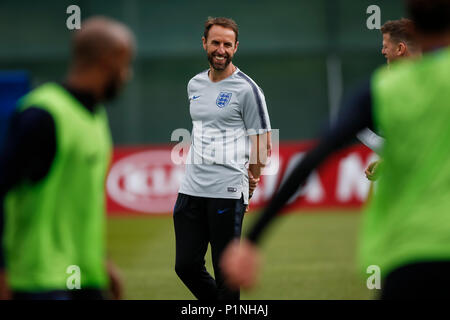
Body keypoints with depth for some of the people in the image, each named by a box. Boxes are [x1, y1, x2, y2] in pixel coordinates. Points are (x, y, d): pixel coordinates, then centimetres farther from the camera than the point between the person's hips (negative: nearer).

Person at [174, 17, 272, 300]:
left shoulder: (247, 89, -5)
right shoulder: (195, 85, 14)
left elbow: (262, 144, -4)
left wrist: (248, 187, -1)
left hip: (228, 192, -6)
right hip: (192, 189, 6)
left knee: (226, 272, -3)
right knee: (186, 266, 6)